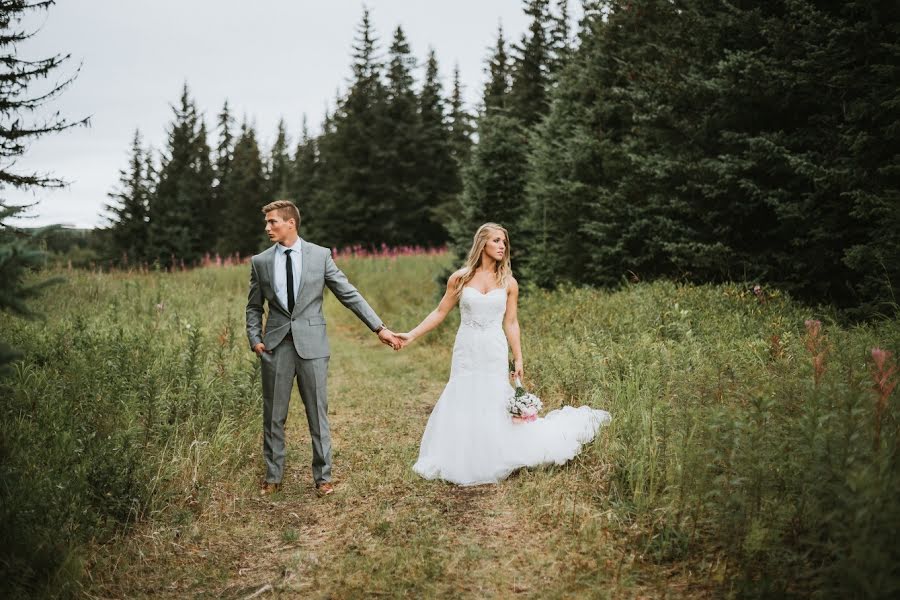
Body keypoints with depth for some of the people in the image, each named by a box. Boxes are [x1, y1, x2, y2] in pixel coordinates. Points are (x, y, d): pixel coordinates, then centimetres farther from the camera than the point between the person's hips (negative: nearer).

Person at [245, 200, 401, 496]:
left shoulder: (320, 255, -1)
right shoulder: (260, 262, 5)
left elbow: (350, 294, 0)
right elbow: (254, 308, 13)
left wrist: (379, 327, -5)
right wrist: (255, 340, -1)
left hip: (311, 344, -2)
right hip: (275, 347, 2)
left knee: (317, 413, 4)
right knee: (273, 415, 8)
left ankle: (323, 475, 17)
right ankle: (273, 475, 22)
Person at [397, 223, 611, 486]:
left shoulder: (508, 283, 3)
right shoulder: (460, 278, 0)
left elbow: (511, 323, 6)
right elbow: (440, 312, 4)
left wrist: (518, 359, 2)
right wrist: (411, 335, -3)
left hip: (495, 354, 0)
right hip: (466, 352, 0)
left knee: (494, 407, 0)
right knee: (462, 406, 3)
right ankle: (461, 463, 18)